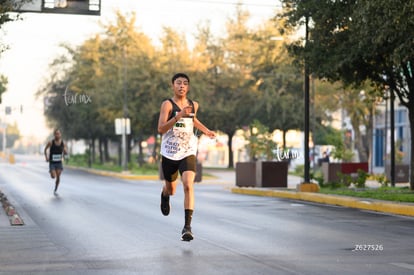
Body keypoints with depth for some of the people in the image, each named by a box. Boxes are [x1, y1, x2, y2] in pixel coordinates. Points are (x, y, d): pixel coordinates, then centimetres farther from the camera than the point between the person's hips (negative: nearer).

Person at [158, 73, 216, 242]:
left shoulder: (193, 105, 5)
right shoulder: (168, 104, -10)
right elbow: (160, 128, -21)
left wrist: (205, 130, 18)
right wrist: (178, 115, -31)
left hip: (188, 153, 2)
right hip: (169, 153, -1)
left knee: (188, 185, -20)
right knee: (171, 188, 16)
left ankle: (187, 226, -21)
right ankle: (164, 196, 57)